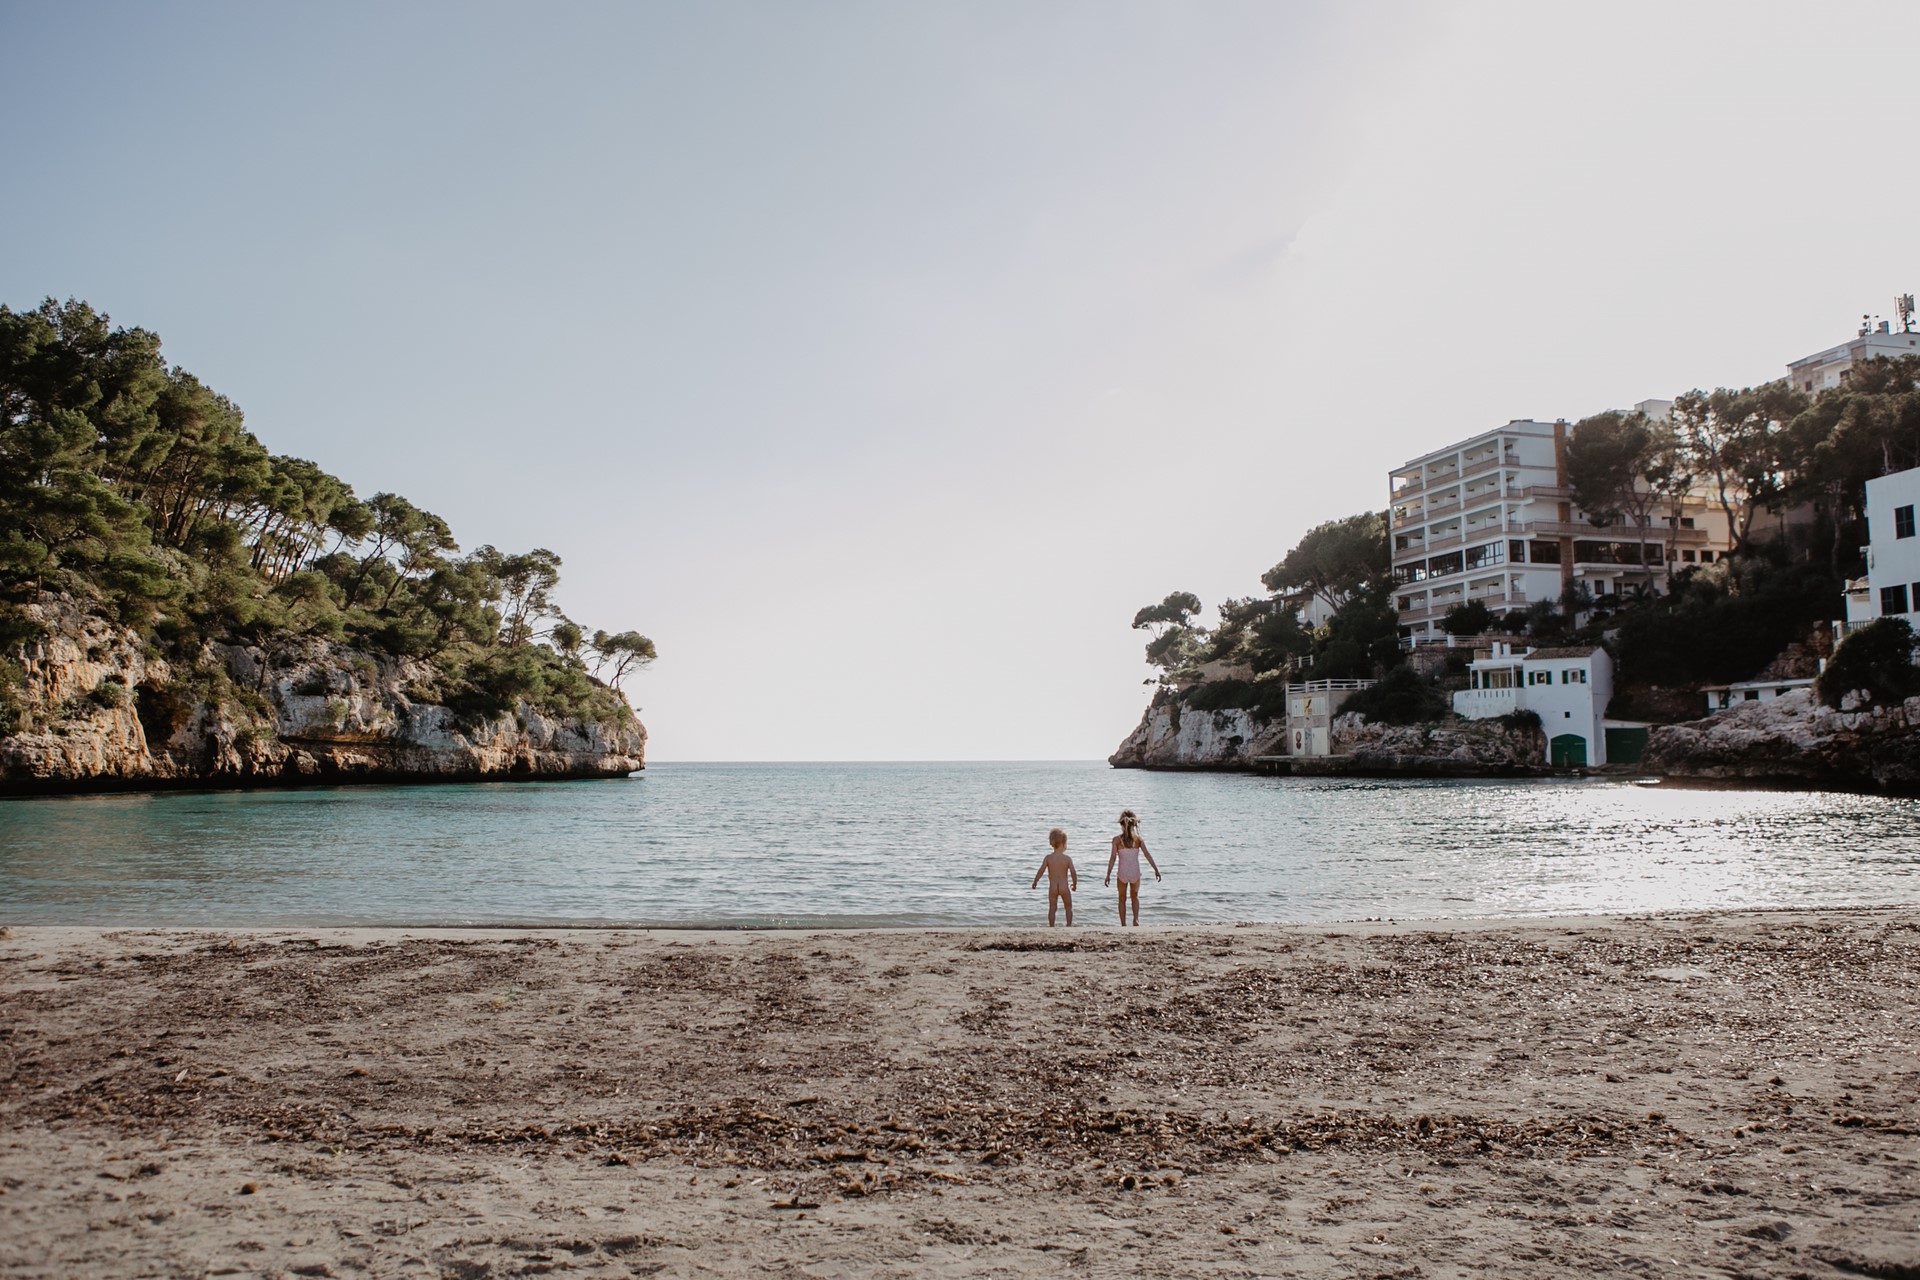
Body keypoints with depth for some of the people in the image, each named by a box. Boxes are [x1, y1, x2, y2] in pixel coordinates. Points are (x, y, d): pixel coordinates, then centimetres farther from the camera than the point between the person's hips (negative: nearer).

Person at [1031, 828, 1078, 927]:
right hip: (1064, 887, -1)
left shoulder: (1048, 858, -3)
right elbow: (1073, 872, -10)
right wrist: (1075, 884, 7)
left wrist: (1035, 882, 7)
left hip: (1052, 887, 1)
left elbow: (1041, 871, -7)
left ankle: (1051, 927, 9)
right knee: (1069, 907, 15)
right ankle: (1069, 925, 10)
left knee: (1052, 908, 10)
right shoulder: (1067, 858, -6)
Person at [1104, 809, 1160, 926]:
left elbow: (1113, 858, -7)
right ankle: (1136, 919, 4)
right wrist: (1156, 869, -1)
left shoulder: (1117, 839, -5)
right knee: (1135, 897, 24)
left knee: (1122, 898, 18)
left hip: (1122, 873, -1)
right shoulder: (1138, 839, -2)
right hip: (1135, 873, 1)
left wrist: (1108, 875, -2)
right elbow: (1147, 855, -6)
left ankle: (1123, 924, 15)